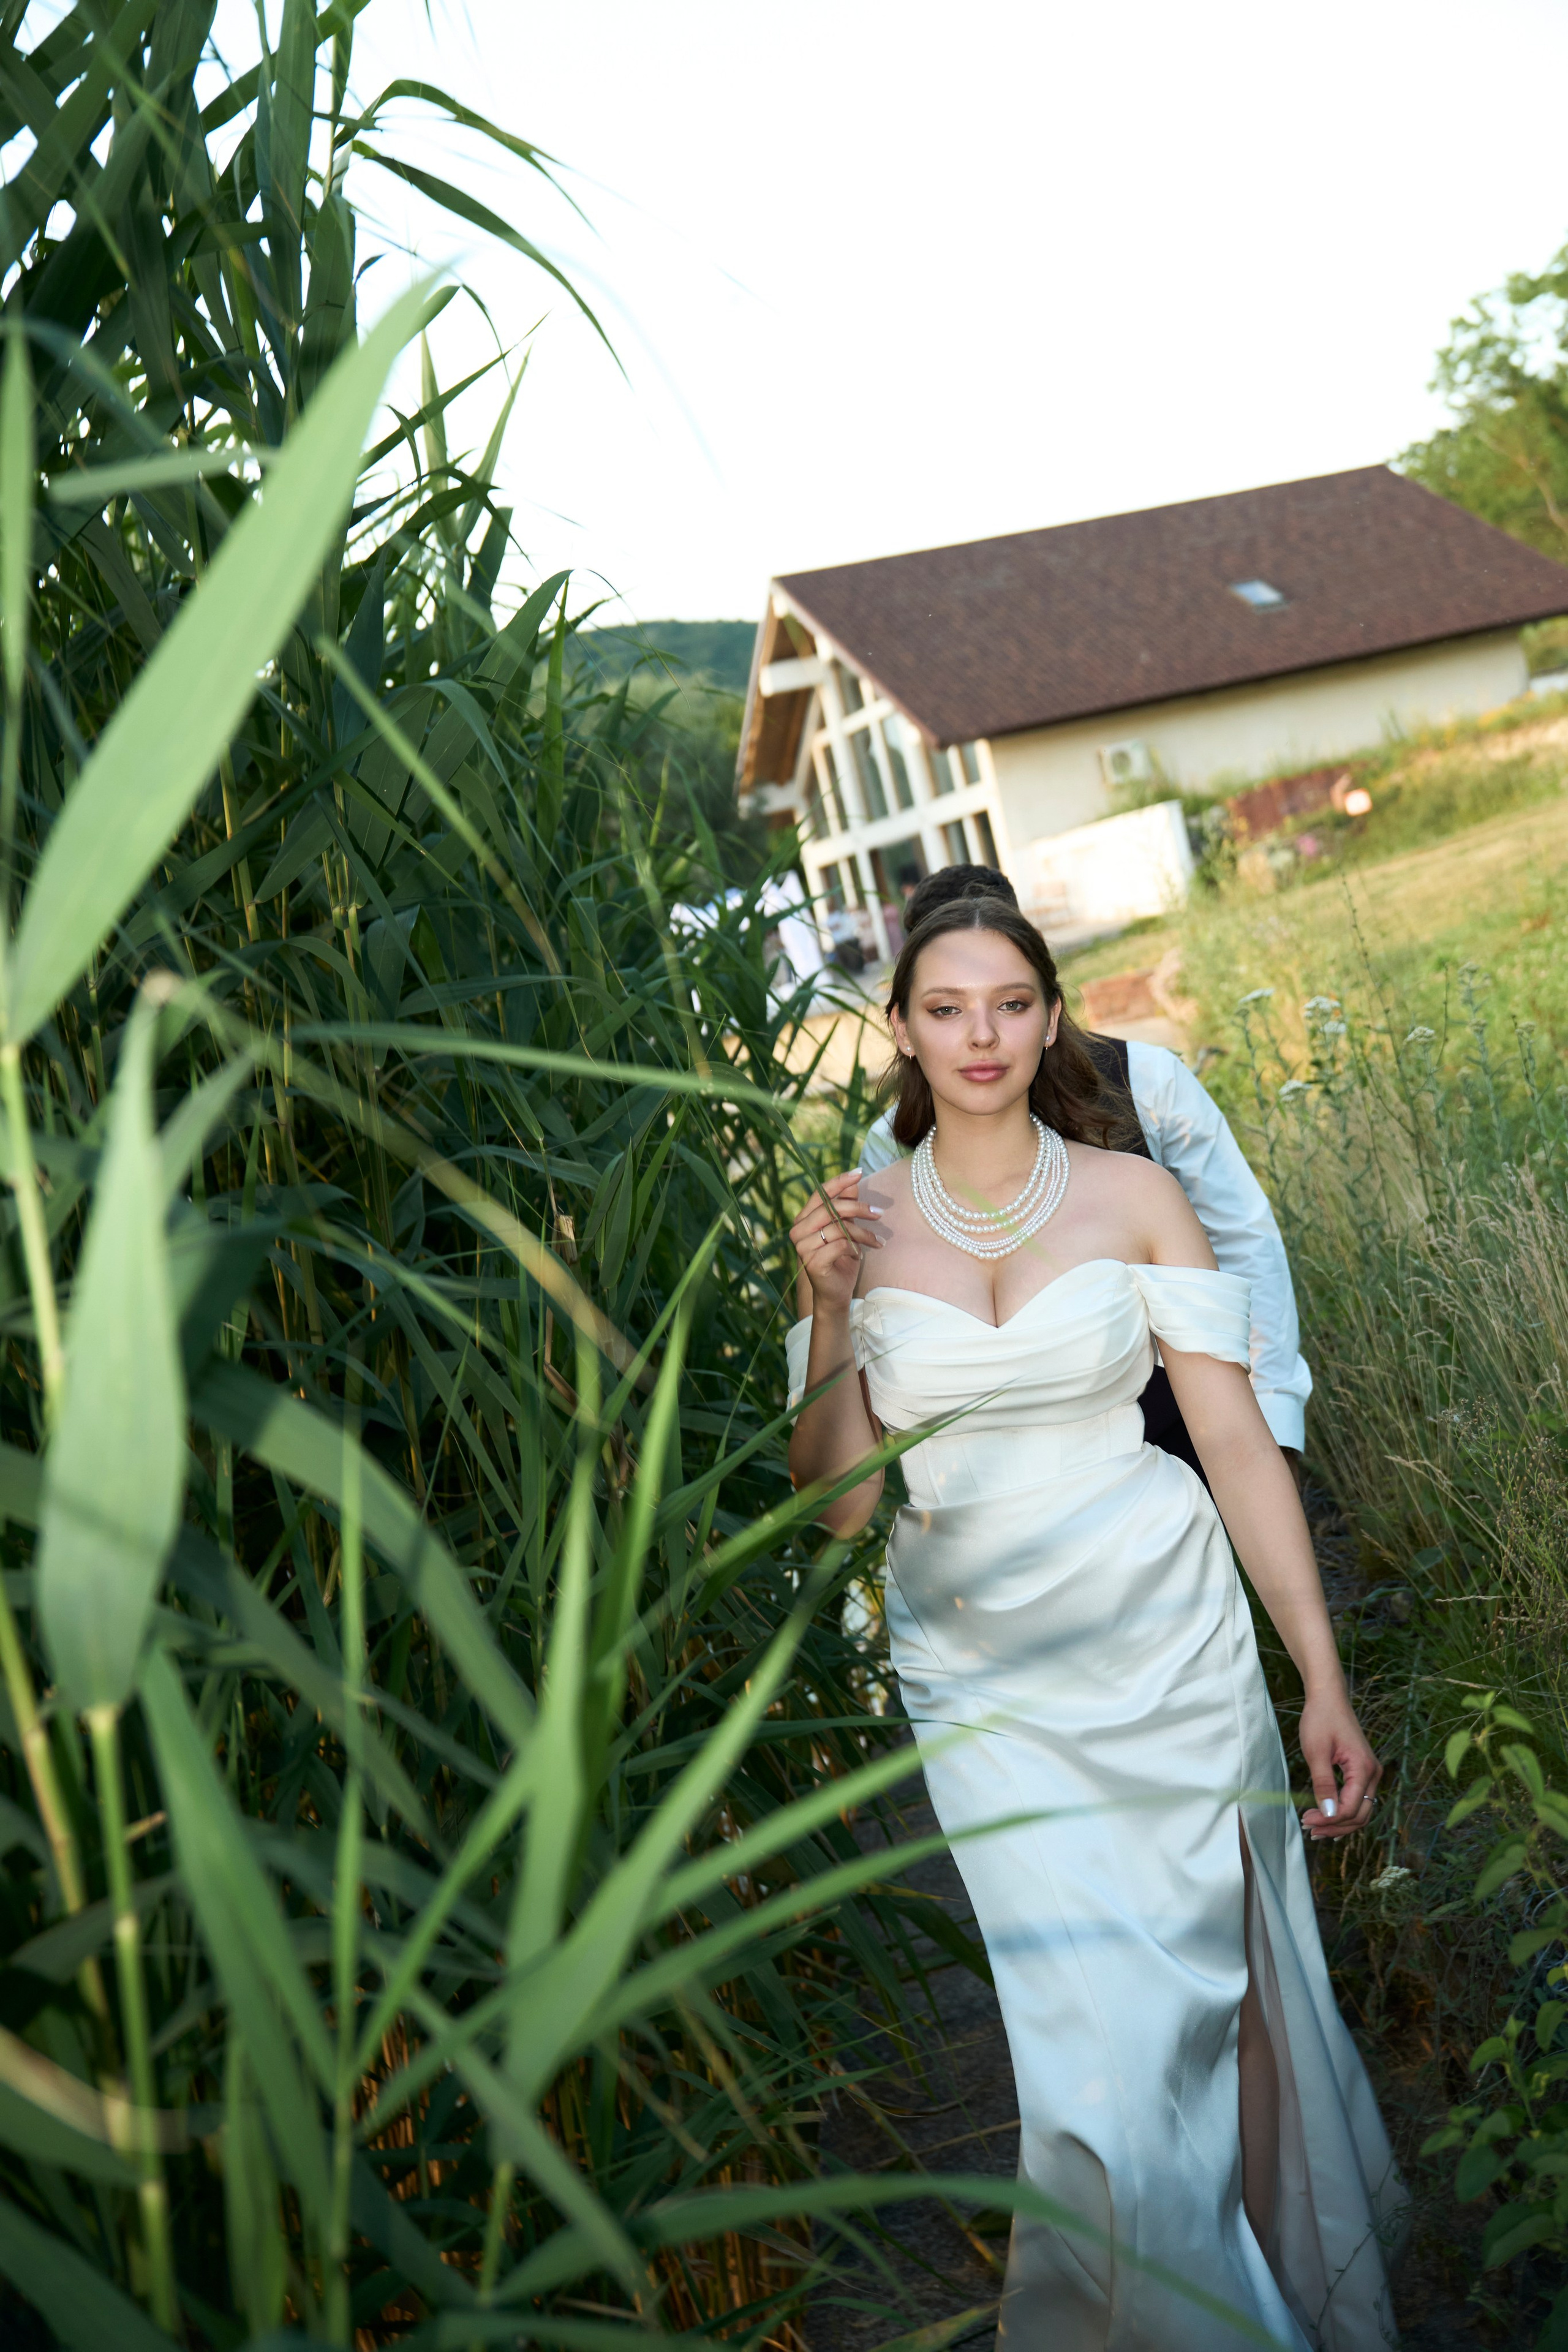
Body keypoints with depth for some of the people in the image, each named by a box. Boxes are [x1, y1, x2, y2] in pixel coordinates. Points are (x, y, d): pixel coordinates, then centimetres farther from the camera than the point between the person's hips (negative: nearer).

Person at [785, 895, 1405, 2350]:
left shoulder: (1133, 1196, -2)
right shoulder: (859, 1225, 0)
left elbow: (1237, 1441, -2)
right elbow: (836, 1502, -1)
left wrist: (1324, 1682, -5)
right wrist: (827, 1305, -14)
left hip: (1163, 1637, 0)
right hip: (979, 1672, 0)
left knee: (1213, 1986, 11)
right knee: (1100, 2042, 0)